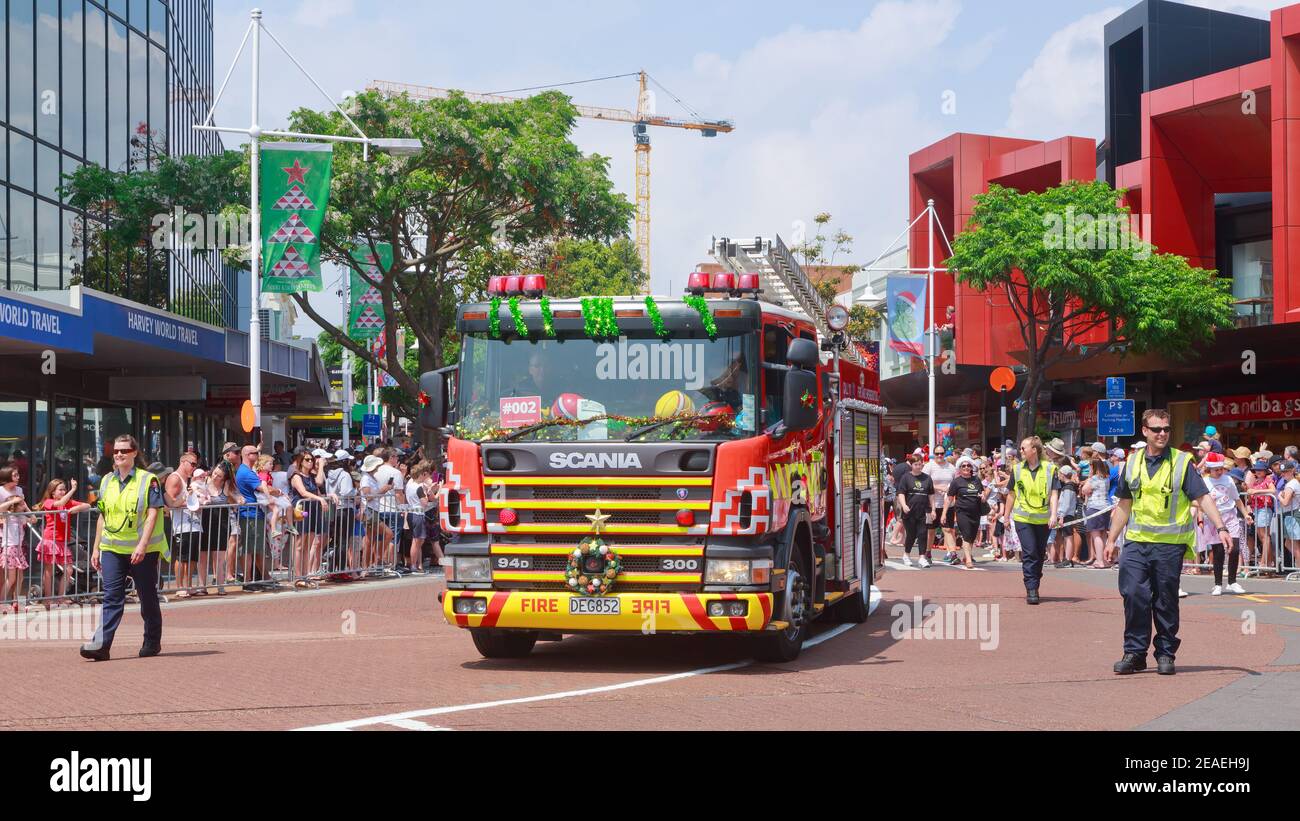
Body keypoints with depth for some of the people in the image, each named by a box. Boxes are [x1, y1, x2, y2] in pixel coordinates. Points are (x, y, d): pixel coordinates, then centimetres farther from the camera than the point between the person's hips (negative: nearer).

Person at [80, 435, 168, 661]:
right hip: (112, 549, 4)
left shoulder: (148, 480, -5)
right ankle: (102, 644, -14)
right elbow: (103, 517, 17)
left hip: (143, 551, -4)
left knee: (147, 597, 7)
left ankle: (152, 642, 20)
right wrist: (96, 548, 14)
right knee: (112, 597, -6)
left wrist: (142, 545, -22)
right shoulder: (107, 481, 11)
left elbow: (153, 514, -12)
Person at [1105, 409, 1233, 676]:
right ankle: (1135, 652, 4)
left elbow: (1203, 497, -6)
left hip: (1170, 544, -2)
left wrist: (1220, 527, -19)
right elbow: (1124, 505, 18)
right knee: (1134, 594, -7)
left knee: (1166, 601, 3)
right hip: (1136, 542, 2)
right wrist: (1111, 539, 18)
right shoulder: (1132, 463, 10)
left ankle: (1165, 653, 15)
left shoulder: (1181, 462, -1)